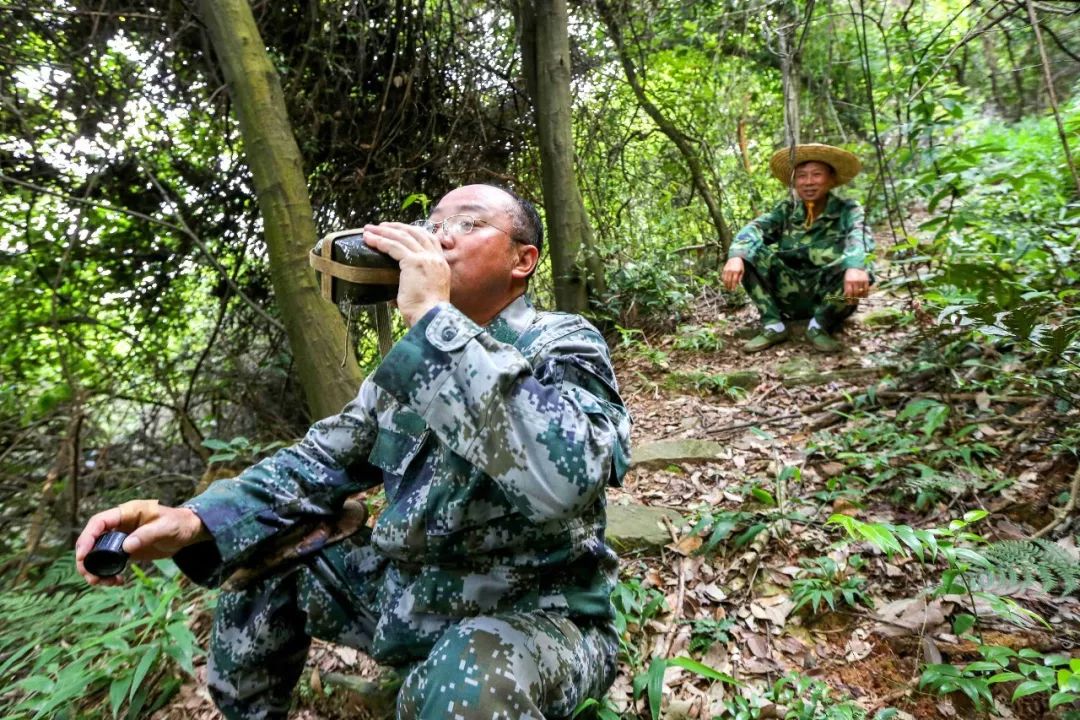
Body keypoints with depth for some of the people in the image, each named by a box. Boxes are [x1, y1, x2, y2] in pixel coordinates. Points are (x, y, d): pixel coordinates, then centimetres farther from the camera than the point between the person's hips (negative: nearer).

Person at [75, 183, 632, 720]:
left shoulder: (564, 345, -16)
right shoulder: (418, 356, 4)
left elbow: (565, 475, -38)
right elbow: (326, 460, 7)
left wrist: (434, 314, -33)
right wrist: (194, 521, -9)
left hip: (536, 615, -6)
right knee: (261, 570, 8)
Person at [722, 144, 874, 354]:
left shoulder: (847, 210, -2)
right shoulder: (785, 210, 5)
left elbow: (859, 236, -23)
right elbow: (755, 227, -14)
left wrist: (855, 266, -46)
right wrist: (736, 256, -36)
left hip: (829, 296, -2)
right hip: (790, 296, 2)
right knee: (748, 251, -15)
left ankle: (820, 326, -10)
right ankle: (773, 326, -12)